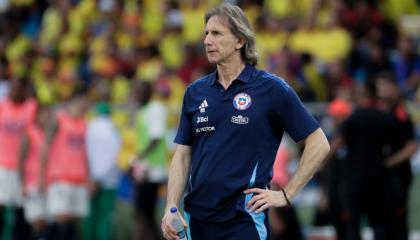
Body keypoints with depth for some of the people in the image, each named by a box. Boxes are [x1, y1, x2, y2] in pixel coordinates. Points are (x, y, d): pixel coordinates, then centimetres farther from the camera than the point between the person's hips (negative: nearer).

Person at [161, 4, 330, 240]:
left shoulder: (272, 89, -5)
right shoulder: (195, 92, 9)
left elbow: (319, 144, -3)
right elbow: (183, 155, 12)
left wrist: (286, 194, -6)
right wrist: (171, 208, 0)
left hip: (244, 220, -5)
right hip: (196, 218, 5)